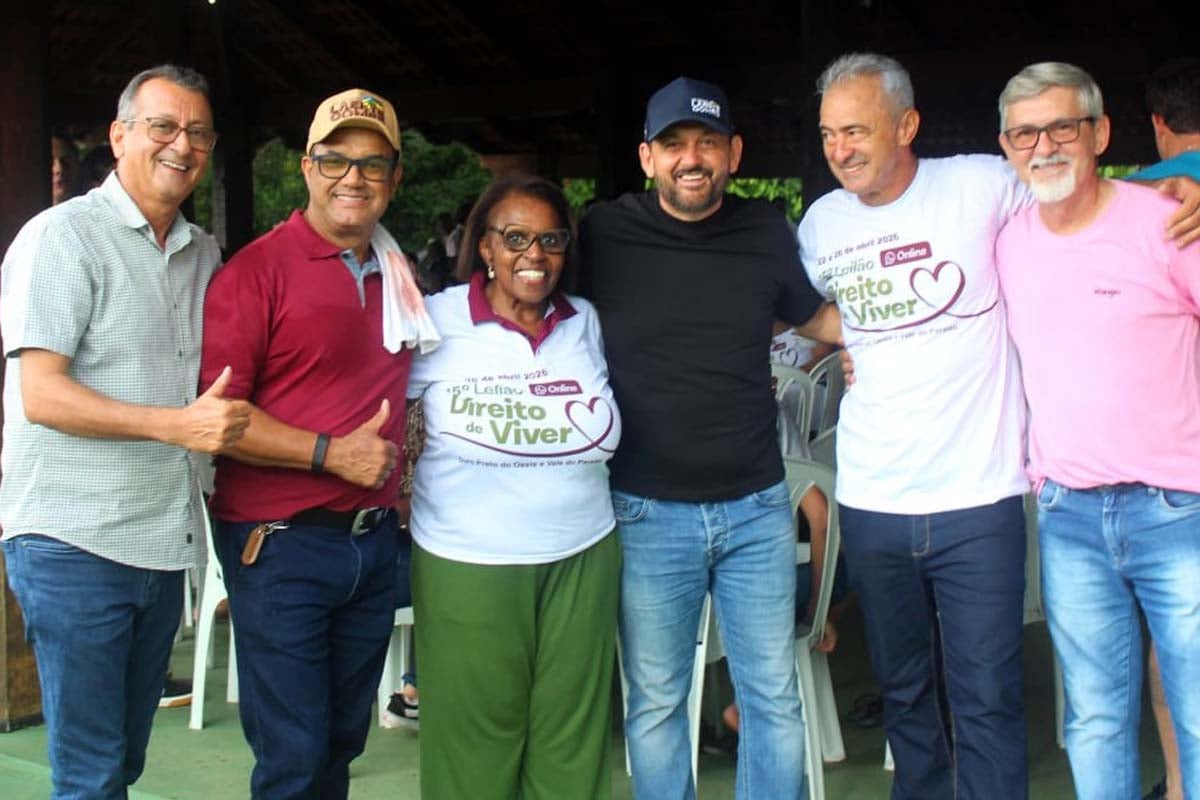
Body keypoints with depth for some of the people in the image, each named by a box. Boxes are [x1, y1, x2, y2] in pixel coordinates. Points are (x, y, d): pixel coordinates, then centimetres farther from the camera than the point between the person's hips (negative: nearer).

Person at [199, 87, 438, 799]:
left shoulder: (398, 278, 11)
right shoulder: (259, 268, -10)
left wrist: (398, 479, 13)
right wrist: (331, 453, -19)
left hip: (375, 543, 6)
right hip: (280, 545, -6)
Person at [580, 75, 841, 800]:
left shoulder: (767, 231, 2)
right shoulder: (602, 235, -6)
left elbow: (815, 317, 19)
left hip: (757, 505, 2)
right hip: (648, 513, -2)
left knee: (775, 698, 10)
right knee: (656, 705, 10)